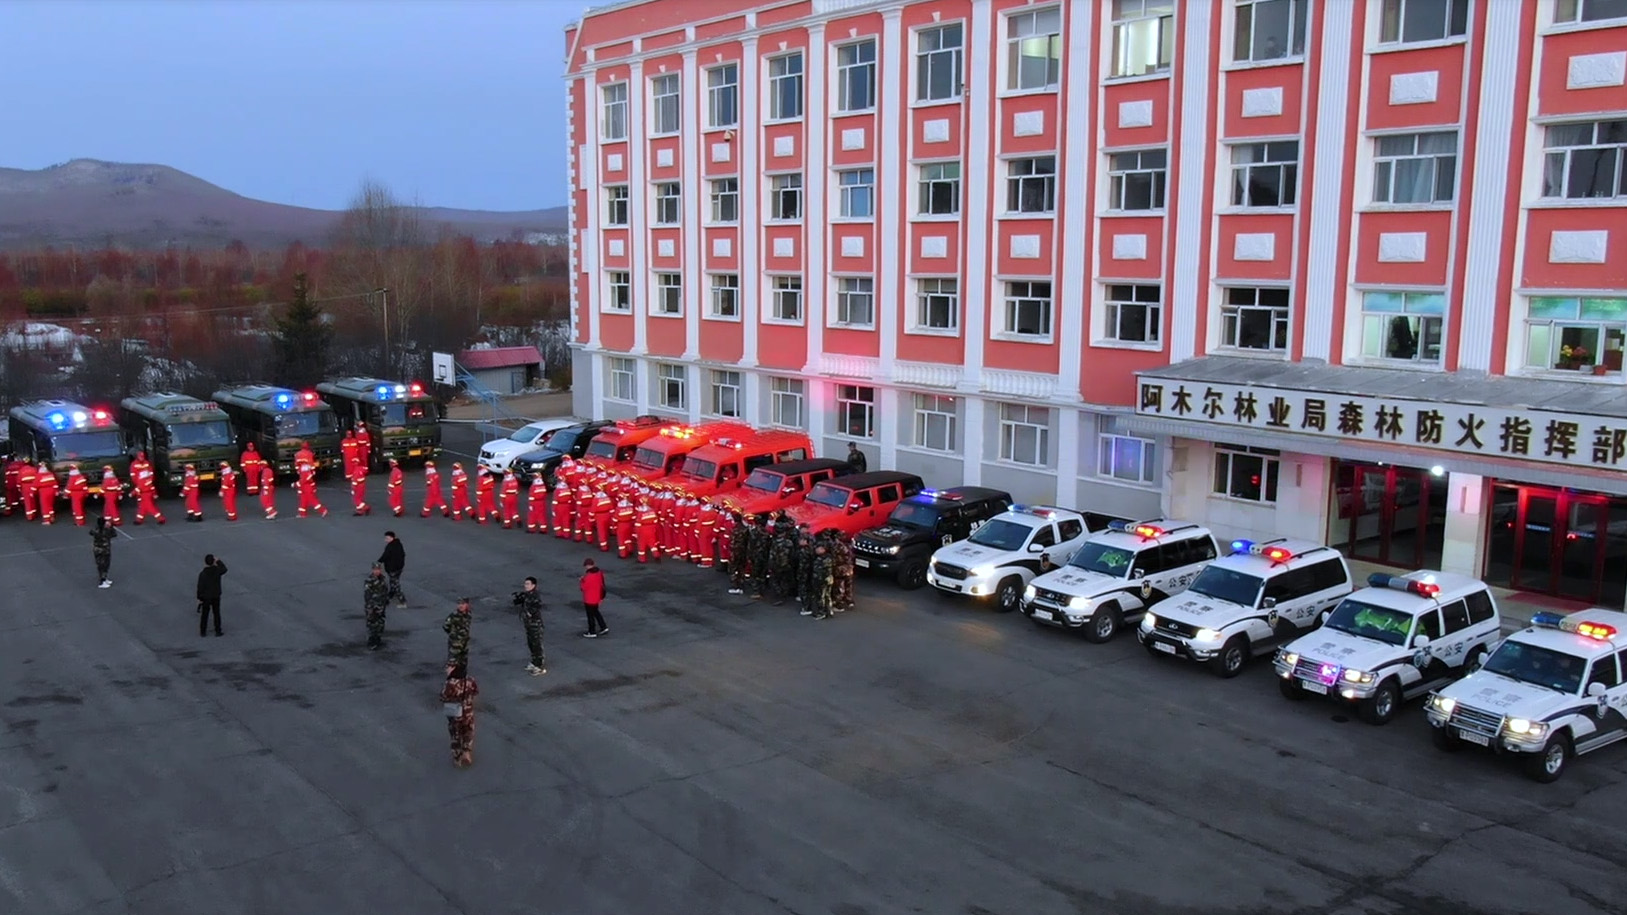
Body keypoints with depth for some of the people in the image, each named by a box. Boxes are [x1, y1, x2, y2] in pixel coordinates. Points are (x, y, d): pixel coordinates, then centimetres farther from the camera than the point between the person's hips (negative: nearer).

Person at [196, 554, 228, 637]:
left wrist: (199, 599, -5)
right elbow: (224, 569, 10)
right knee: (217, 614, 15)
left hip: (206, 597, -2)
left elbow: (200, 587, -15)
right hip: (216, 597, 2)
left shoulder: (202, 574, -21)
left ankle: (203, 632, 21)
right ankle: (218, 631, 20)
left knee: (204, 615, 12)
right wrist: (218, 561, 13)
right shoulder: (217, 570, -16)